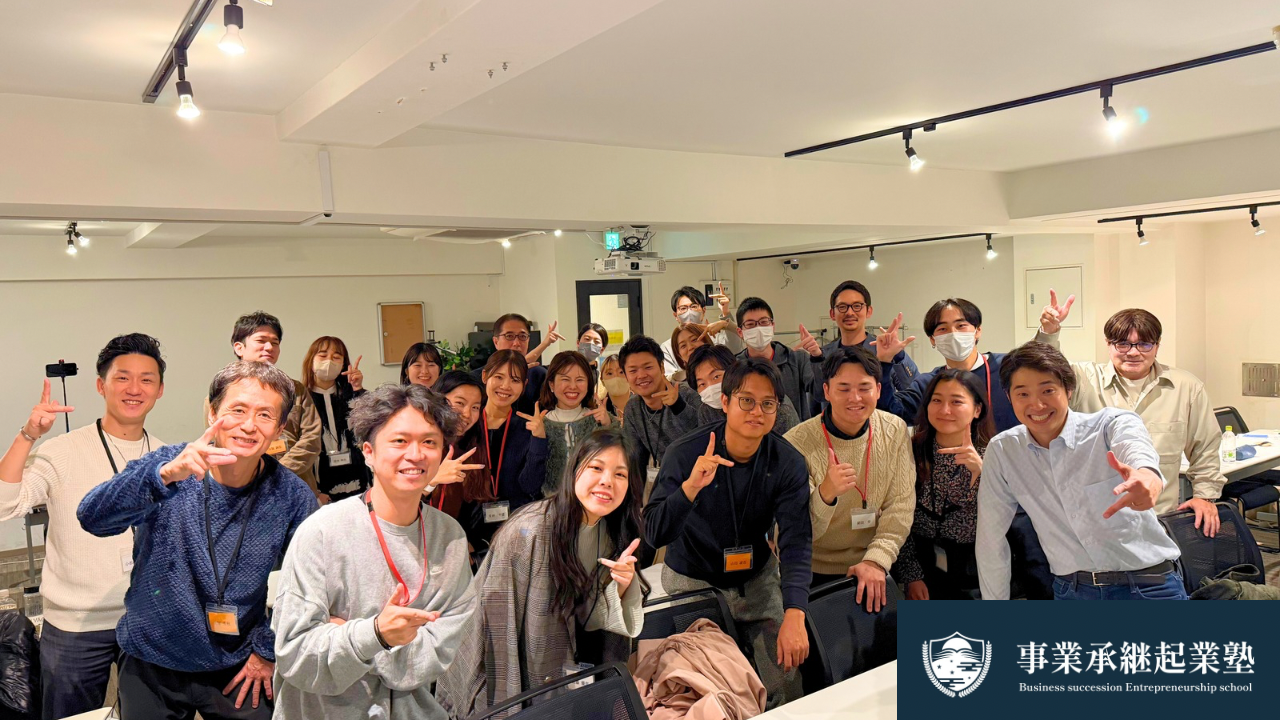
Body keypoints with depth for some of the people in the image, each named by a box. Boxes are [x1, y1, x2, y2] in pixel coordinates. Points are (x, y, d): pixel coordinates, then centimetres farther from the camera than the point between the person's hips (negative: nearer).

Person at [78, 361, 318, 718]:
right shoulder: (165, 466, -12)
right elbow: (93, 518, -27)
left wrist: (268, 650, 2)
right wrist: (165, 474, -42)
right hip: (150, 665, 1)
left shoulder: (293, 497, -12)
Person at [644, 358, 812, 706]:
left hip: (757, 579, 3)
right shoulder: (686, 454, -20)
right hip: (692, 582, -2)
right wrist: (691, 486, -44)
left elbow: (797, 542, -21)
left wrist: (794, 615, -36)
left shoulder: (789, 463, -13)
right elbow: (655, 534, -25)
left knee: (785, 678, -2)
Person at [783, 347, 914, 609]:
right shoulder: (796, 444, -15)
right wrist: (825, 493, -34)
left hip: (874, 571, 3)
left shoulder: (895, 431, -3)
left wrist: (876, 559, -16)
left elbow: (901, 506, -2)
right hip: (815, 577, -2)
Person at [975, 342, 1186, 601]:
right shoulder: (1002, 451, -1)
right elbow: (991, 539, 4)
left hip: (1149, 586, -2)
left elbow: (1137, 450, -32)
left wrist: (1147, 476, -53)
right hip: (1071, 590, 2)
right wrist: (995, 600, 6)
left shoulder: (1112, 425, -8)